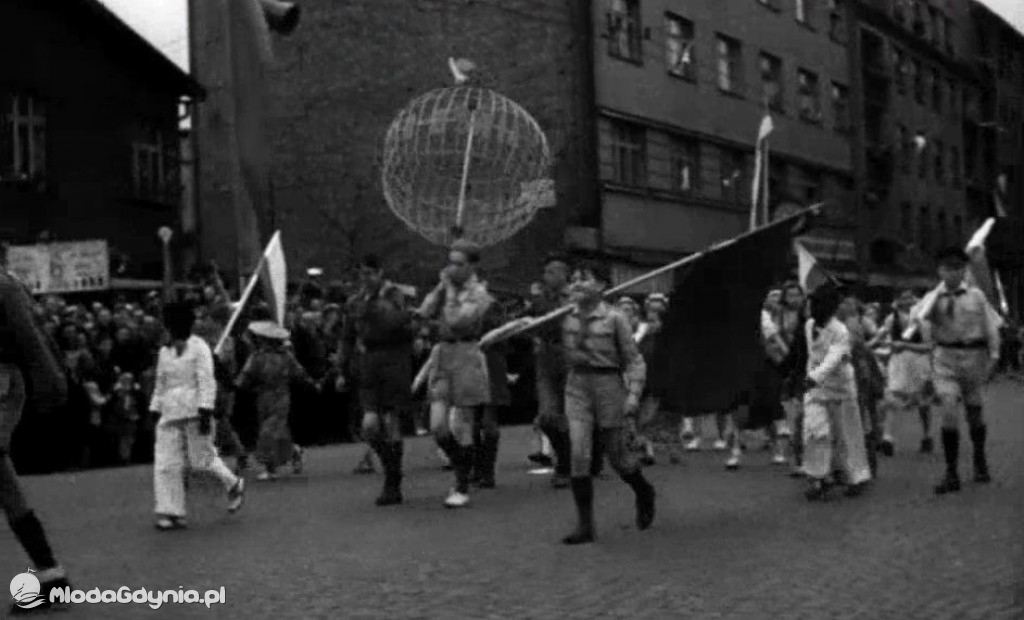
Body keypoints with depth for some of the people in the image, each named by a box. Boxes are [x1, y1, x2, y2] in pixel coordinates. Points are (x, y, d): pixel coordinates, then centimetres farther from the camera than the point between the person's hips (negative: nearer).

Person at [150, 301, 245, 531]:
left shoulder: (199, 347, -5)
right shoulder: (164, 352, 13)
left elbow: (207, 381, -11)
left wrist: (205, 412, -18)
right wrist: (156, 411, 15)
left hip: (194, 411, -5)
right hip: (170, 413, 5)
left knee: (202, 458, 1)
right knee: (166, 463, -3)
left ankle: (234, 486, 27)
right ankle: (172, 513, 0)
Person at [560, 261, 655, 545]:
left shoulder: (614, 319, -9)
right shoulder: (566, 318, 3)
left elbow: (633, 359, -6)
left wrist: (634, 394, -15)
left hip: (608, 386, -3)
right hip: (577, 386, 3)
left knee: (618, 456, 8)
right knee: (579, 455, -9)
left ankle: (644, 493, 40)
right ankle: (585, 525, -3)